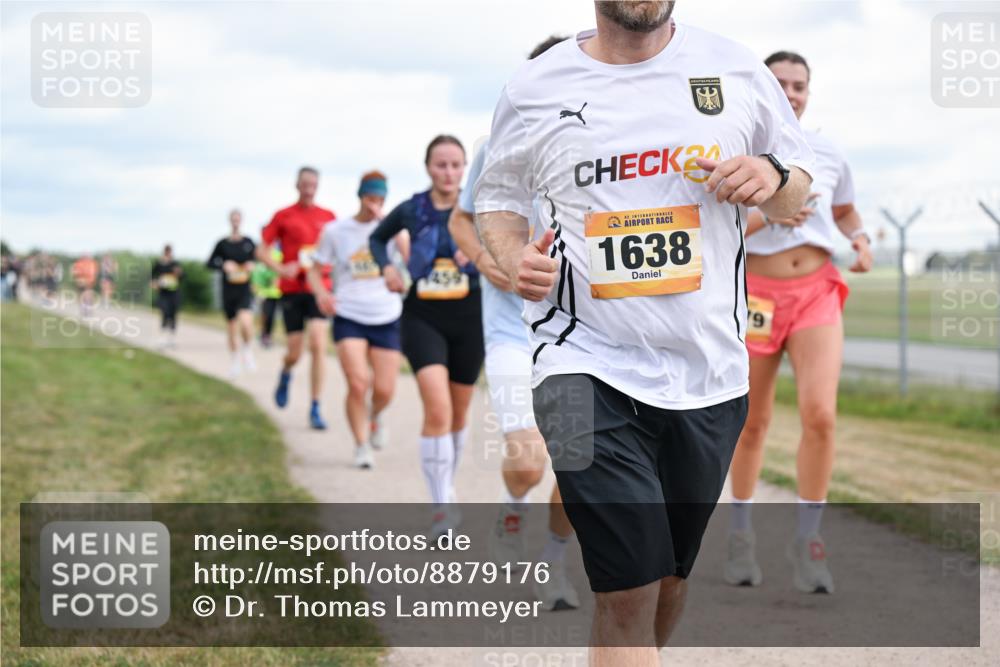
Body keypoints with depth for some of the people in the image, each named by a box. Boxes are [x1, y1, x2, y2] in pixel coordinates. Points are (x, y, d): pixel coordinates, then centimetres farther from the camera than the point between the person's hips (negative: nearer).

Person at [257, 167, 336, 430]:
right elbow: (262, 251, 3)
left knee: (318, 345, -13)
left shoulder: (328, 217, 7)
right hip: (292, 289, -1)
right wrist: (281, 269, -13)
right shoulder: (283, 216, 2)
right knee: (295, 353, 2)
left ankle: (315, 409, -6)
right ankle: (285, 376, 40)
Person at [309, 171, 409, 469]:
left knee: (384, 390, 0)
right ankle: (362, 445, 2)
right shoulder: (335, 231, 2)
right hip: (349, 318, -1)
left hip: (386, 318, 1)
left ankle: (374, 417, 36)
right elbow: (315, 269, 7)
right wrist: (321, 293, -13)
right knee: (357, 384, -15)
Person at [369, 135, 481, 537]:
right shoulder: (411, 210, 1)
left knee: (458, 413, 14)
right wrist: (386, 267, 1)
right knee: (437, 410, -19)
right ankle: (442, 506, -17)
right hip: (423, 317, -1)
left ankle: (447, 488, 37)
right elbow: (377, 238, 19)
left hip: (468, 316, 1)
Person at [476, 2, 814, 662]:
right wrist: (515, 258, -6)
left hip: (710, 372, 3)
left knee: (668, 579, 16)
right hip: (588, 365, -3)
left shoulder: (735, 68, 5)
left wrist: (772, 177, -9)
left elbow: (800, 191, 15)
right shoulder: (536, 86, 1)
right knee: (628, 592, -14)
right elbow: (498, 194, 16)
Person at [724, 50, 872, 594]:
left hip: (816, 293, 1)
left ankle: (807, 540, -3)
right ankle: (741, 535, 28)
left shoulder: (828, 153, 4)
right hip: (756, 297, -1)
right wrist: (768, 215, -26)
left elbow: (845, 211, 23)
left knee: (820, 413, -17)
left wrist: (860, 239, 2)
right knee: (753, 423, 8)